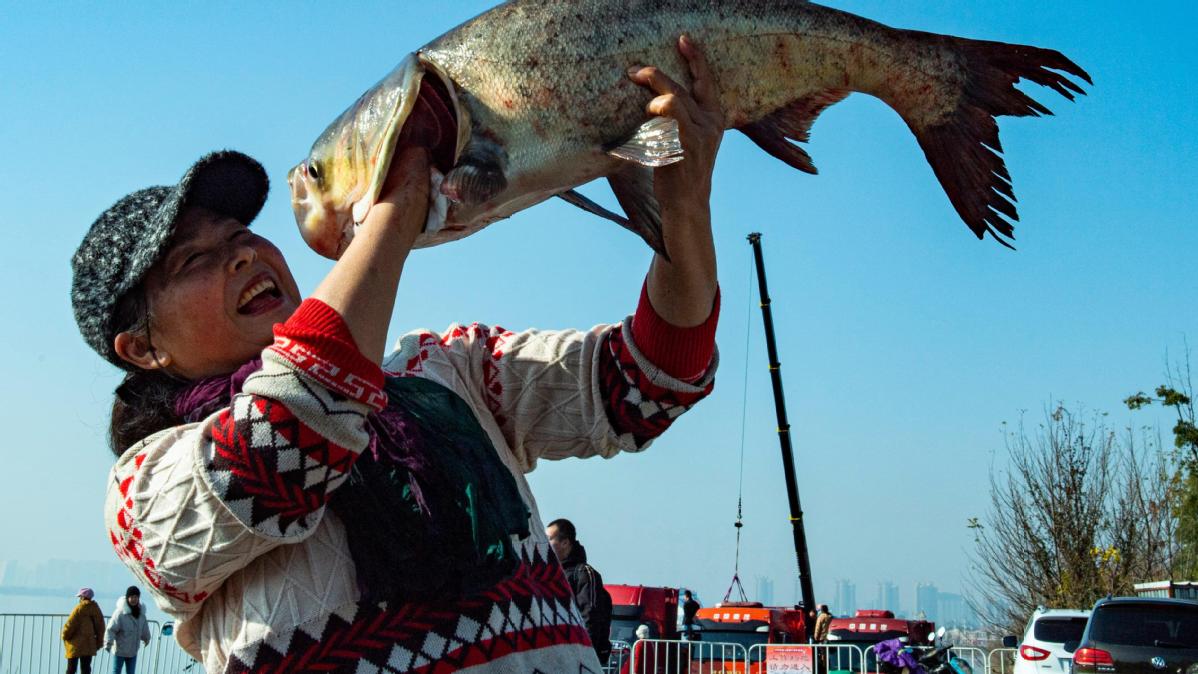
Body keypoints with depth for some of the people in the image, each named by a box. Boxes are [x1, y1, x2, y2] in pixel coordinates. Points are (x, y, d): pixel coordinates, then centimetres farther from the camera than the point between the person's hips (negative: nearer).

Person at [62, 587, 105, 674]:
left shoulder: (80, 608, -10)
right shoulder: (96, 609, 5)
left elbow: (70, 624, -12)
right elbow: (100, 626, 9)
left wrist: (65, 636, 5)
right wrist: (98, 643, 14)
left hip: (76, 645, -4)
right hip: (89, 645, 5)